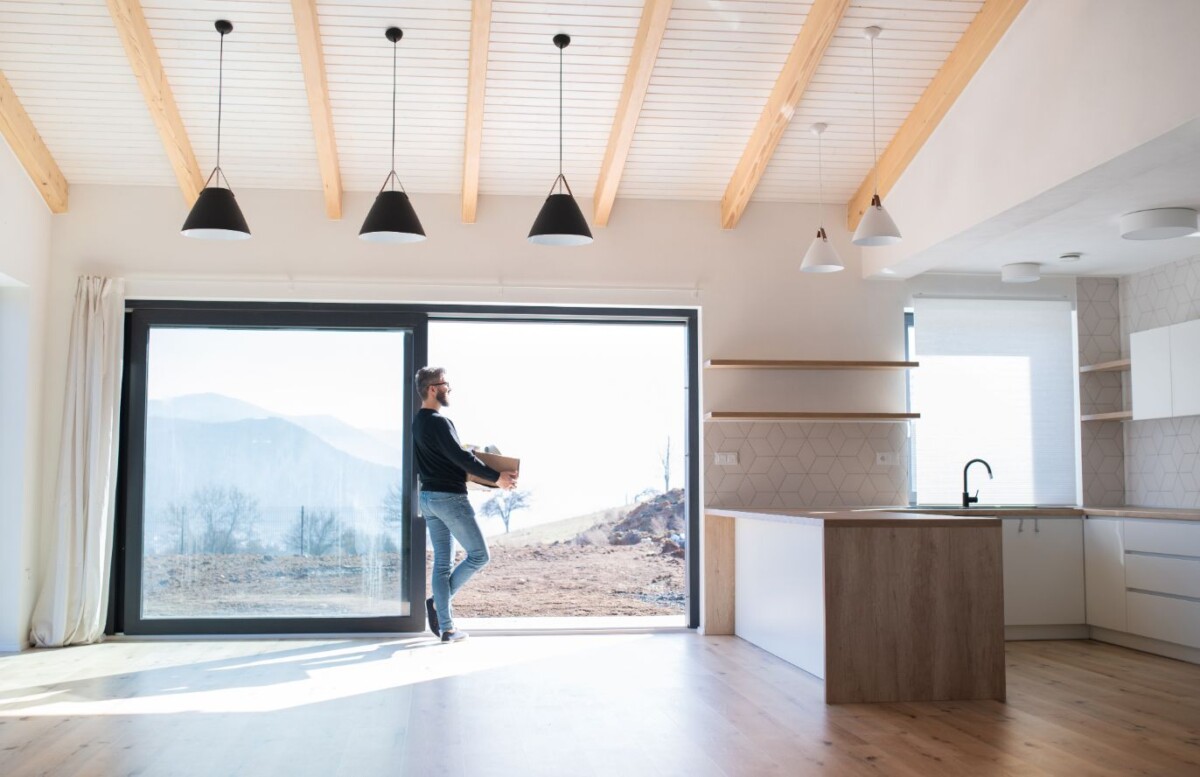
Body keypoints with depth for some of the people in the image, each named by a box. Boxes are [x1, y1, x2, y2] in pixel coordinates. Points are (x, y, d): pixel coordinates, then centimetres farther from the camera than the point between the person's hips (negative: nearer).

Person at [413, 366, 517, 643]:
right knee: (479, 555, 2)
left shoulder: (417, 423, 14)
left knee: (442, 562, 9)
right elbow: (460, 457, -21)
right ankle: (438, 601, -1)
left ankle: (446, 628, 8)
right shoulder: (438, 422, -17)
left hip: (428, 497, 10)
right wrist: (496, 477, -16)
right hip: (450, 497, -10)